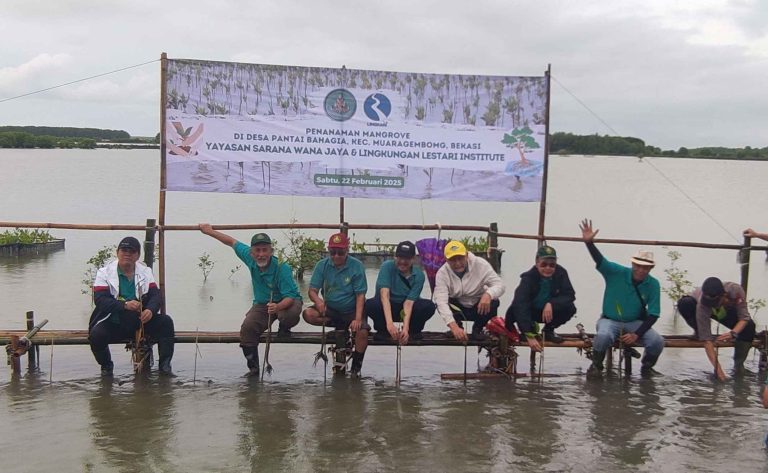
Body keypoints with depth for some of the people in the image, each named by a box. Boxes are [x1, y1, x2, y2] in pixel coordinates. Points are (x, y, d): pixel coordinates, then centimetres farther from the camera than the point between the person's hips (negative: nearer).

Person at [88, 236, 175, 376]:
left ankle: (164, 365, -8)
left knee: (166, 322, -19)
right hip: (112, 325, -2)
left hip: (140, 322, 3)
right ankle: (106, 366, 1)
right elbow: (100, 300, -17)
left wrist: (150, 310, -28)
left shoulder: (145, 272, 7)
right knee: (96, 335, -31)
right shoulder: (105, 272, -4)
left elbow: (156, 296, -4)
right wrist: (125, 305, -34)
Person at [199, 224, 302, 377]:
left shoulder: (282, 268, -29)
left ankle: (284, 329, 1)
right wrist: (210, 232, 14)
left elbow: (290, 296, -34)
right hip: (262, 304, 4)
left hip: (285, 301, -4)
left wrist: (278, 307, -54)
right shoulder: (250, 258, -12)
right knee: (247, 328, -22)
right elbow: (233, 242, 7)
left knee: (291, 314, -39)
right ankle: (253, 368, -6)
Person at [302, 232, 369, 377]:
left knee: (362, 331, -31)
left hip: (350, 311, -2)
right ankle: (342, 327, -9)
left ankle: (356, 368, -11)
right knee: (308, 314, -26)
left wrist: (358, 319, -26)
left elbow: (360, 295, -13)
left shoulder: (356, 266, -10)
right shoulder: (322, 265, -4)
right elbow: (312, 290, -7)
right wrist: (318, 301, -32)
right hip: (329, 310, 2)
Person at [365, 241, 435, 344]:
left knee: (429, 306, -27)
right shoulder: (387, 267, -20)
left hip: (406, 308, 1)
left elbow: (409, 302, -22)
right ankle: (382, 330, -5)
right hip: (385, 307, -1)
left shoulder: (418, 275, -15)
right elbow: (384, 295, -32)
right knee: (370, 304, -34)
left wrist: (405, 328, -37)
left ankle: (414, 330, 2)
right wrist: (389, 323, -45)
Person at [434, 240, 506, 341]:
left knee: (493, 302, -30)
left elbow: (499, 285, -23)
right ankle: (458, 325, 1)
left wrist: (488, 294, -49)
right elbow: (441, 302, -34)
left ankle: (477, 328, -2)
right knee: (440, 303, -29)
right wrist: (454, 326, -49)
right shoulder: (442, 273, -23)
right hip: (457, 309, 0)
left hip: (480, 307, 1)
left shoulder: (480, 264, -21)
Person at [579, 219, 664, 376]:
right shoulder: (617, 273, -13)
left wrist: (636, 335, -19)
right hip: (610, 320, -2)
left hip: (636, 323, 2)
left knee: (657, 341, -22)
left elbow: (653, 315, -8)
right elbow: (599, 260, -28)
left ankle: (647, 367, 11)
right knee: (603, 336, -35)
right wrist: (589, 242, -47)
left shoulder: (653, 284, -9)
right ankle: (596, 365, -5)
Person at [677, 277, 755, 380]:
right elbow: (707, 339, -41)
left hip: (727, 312, 2)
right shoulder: (702, 306, -43)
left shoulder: (735, 290, -39)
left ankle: (738, 363, -4)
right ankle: (698, 330, -5)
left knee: (749, 326, -26)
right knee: (684, 304, -37)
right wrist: (717, 368, -44)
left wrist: (733, 333, -51)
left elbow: (744, 317, -30)